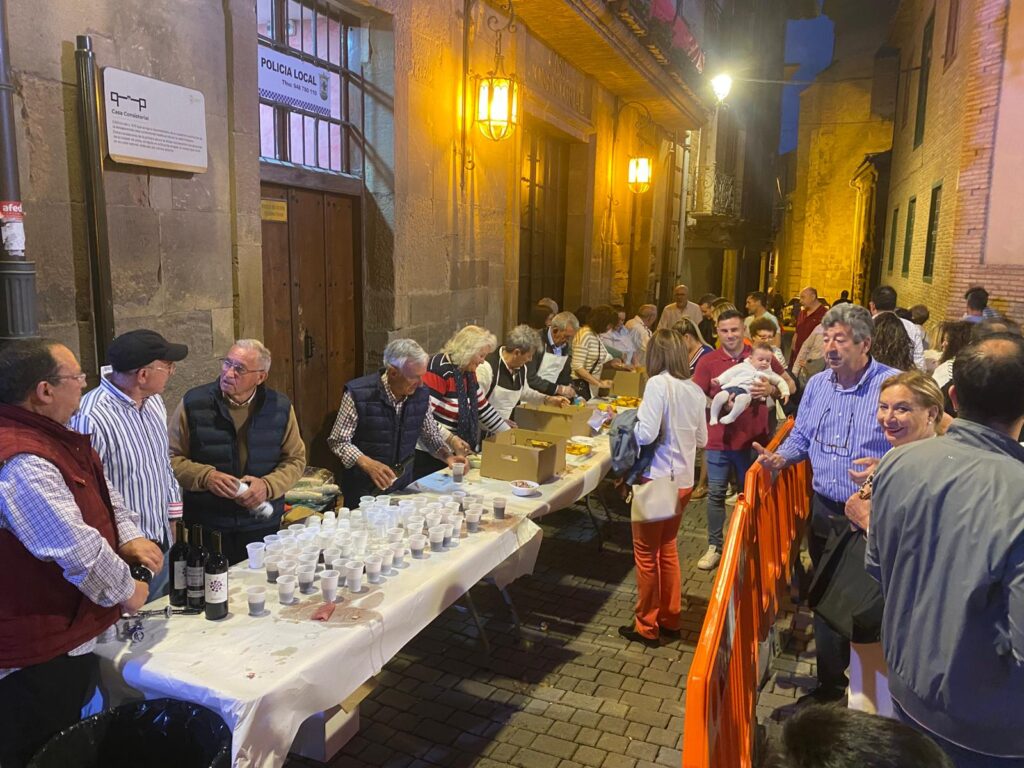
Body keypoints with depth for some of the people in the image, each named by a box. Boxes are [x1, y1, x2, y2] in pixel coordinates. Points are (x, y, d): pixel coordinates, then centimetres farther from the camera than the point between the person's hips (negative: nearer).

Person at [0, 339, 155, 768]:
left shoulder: (52, 436, 6)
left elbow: (102, 493, 17)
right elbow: (75, 548, -29)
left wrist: (129, 537, 0)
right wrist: (126, 590, -13)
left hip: (69, 635, 10)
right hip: (39, 658, -10)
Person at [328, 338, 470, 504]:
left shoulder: (421, 394, -5)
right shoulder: (358, 394, -19)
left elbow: (431, 435, 10)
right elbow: (338, 441, -13)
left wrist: (447, 455, -8)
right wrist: (367, 463, -27)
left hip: (403, 484, 4)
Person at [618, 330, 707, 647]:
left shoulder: (658, 384, -16)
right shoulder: (695, 389, 4)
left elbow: (646, 433, -22)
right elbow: (702, 439, 11)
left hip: (657, 480, -7)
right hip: (682, 480, 7)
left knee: (647, 554, 7)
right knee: (667, 549, 21)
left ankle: (646, 626, 19)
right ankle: (670, 618, 32)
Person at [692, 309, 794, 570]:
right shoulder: (707, 362, -3)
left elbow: (790, 385, 6)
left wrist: (771, 389, -14)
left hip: (753, 440, 1)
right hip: (718, 440, 0)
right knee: (716, 494, 8)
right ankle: (714, 546, 21)